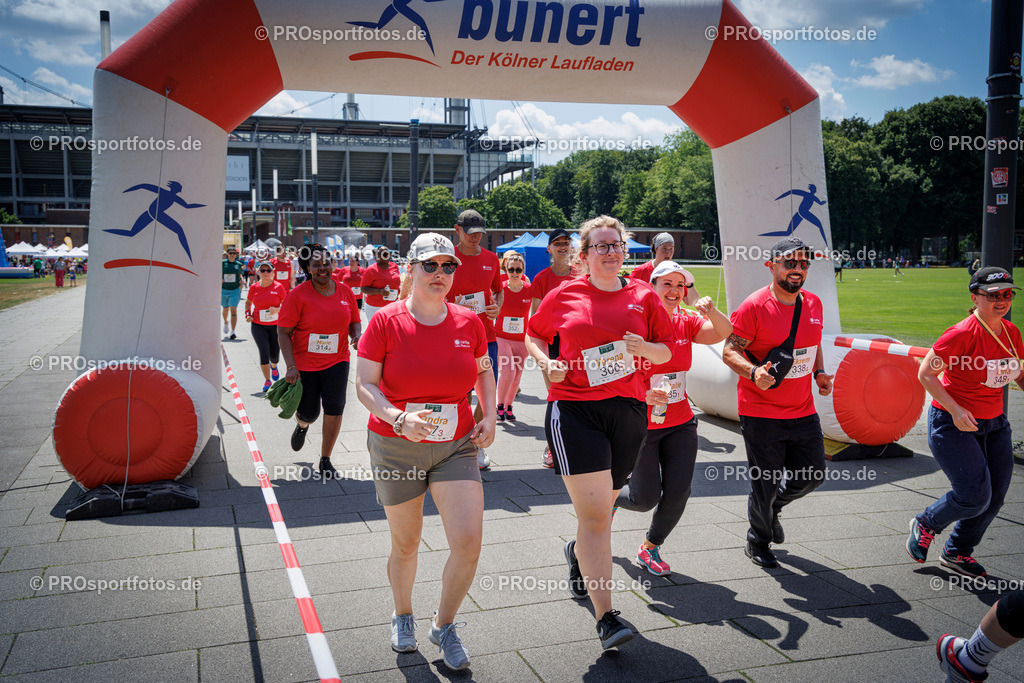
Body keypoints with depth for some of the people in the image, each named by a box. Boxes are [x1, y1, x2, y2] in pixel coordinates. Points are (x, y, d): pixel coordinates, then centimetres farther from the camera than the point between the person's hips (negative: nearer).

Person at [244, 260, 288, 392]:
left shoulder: (278, 287, -5)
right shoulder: (254, 287, 1)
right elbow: (248, 302, 19)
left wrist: (277, 309, -19)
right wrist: (248, 314, 2)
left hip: (275, 325, 0)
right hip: (258, 325, 0)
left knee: (274, 354, 4)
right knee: (264, 350, -16)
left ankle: (273, 366, 43)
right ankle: (267, 380, -4)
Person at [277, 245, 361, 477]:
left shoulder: (345, 292, 2)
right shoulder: (297, 295, -10)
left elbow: (355, 322, 14)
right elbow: (283, 332, -10)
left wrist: (356, 336, -9)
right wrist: (291, 366, -18)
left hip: (336, 362, 2)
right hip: (304, 363, -2)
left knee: (334, 408, -9)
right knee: (309, 413, 8)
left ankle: (325, 460, 10)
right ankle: (302, 425, 49)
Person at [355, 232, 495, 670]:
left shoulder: (468, 322, -1)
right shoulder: (386, 321, -9)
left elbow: (484, 371, 15)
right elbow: (365, 385, -10)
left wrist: (489, 418, 2)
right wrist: (399, 420, -26)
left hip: (457, 447, 2)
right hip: (396, 448, -2)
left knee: (469, 542, -10)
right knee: (405, 545, 13)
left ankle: (444, 626, 16)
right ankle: (403, 617, 43)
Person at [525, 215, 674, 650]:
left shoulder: (643, 296, 7)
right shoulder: (564, 295, 3)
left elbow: (667, 351, 12)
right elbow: (533, 336, 15)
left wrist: (645, 349, -10)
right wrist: (547, 363, -5)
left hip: (628, 410, 3)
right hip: (574, 410, -3)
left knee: (602, 505, 17)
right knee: (594, 513, -10)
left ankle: (578, 552, 52)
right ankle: (606, 618, -6)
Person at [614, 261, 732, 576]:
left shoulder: (686, 323, 1)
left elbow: (724, 333, -10)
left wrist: (711, 311, -29)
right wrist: (642, 396, -30)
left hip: (680, 424, 5)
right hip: (641, 425, -4)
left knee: (678, 492, -1)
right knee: (646, 499, 0)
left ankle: (650, 548, 24)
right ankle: (611, 497, 36)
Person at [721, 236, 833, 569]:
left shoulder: (813, 303, 6)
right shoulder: (754, 306, -14)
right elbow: (730, 350, -13)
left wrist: (819, 372, 5)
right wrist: (754, 372, -30)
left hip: (803, 411, 6)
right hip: (761, 414, -6)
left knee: (813, 475, 11)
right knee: (766, 483, 4)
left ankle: (773, 507, 41)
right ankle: (758, 541, 30)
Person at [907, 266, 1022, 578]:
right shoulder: (961, 334, -20)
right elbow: (925, 373, -17)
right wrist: (955, 410, -26)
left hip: (994, 424, 8)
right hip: (951, 424, -7)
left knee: (994, 498, 10)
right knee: (974, 496, -13)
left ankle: (957, 552, 31)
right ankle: (926, 524, 18)